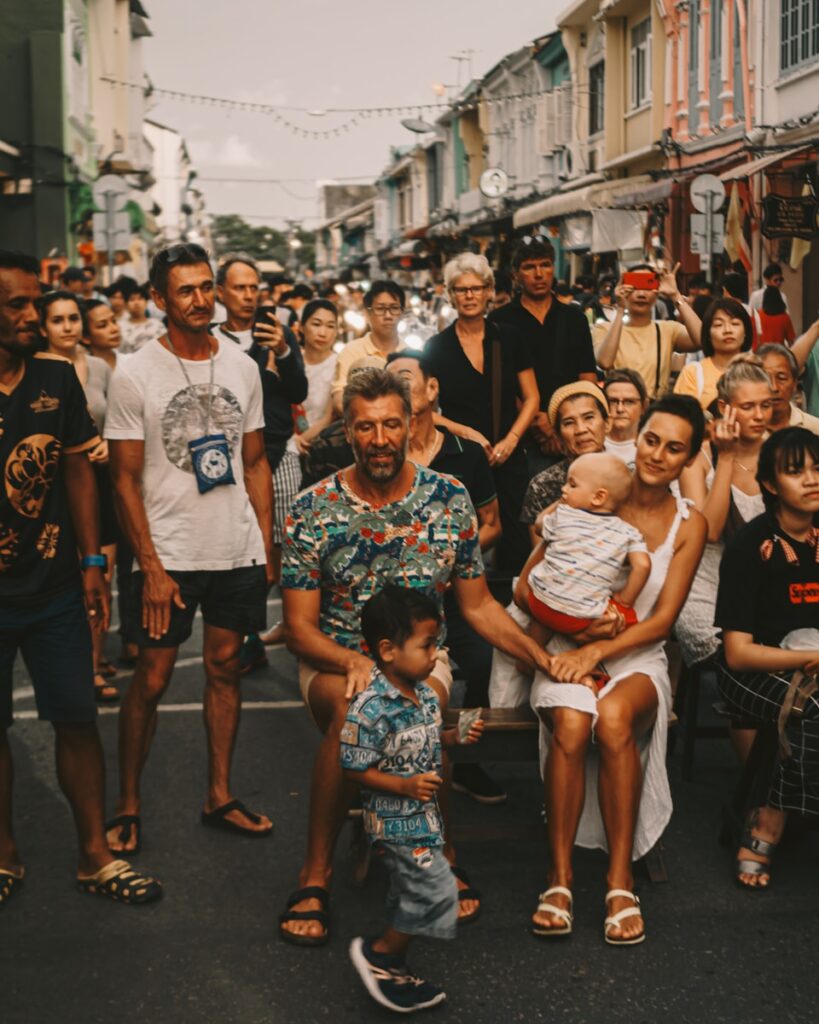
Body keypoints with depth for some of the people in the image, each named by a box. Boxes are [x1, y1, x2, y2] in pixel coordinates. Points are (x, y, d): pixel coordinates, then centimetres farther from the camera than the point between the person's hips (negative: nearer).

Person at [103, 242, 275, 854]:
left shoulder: (242, 367, 6)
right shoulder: (135, 376, -6)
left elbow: (255, 463, 12)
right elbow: (125, 479, -6)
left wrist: (267, 547, 6)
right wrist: (151, 566, -11)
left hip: (238, 552, 4)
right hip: (169, 555, -4)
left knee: (225, 668, 11)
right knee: (152, 681, 0)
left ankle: (220, 797, 23)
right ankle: (128, 805, 15)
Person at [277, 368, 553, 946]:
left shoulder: (449, 499, 0)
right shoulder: (313, 510, -6)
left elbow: (478, 605, 8)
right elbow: (300, 626, -5)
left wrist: (544, 658, -4)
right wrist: (355, 662, -25)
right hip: (335, 660, -1)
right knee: (353, 709, -36)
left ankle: (439, 855, -8)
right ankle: (317, 871, -19)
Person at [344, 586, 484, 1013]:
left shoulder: (424, 693, 2)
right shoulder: (371, 709, -25)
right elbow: (355, 770, -20)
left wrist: (456, 736, 0)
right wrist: (405, 786, -26)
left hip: (422, 815, 9)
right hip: (395, 820, -9)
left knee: (410, 896, 18)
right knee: (436, 889, -11)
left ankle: (394, 974, 33)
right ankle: (378, 954, 7)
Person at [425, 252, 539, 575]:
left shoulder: (508, 339, 5)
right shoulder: (437, 347, 2)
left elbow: (531, 399, 7)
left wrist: (510, 440, -7)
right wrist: (468, 433, -11)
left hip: (508, 459, 1)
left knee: (513, 540, 0)